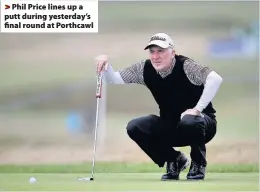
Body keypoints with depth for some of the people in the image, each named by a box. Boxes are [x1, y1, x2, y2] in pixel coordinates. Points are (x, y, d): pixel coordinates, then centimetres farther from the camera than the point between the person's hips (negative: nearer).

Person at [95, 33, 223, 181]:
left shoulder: (185, 66, -23)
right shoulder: (145, 69, -7)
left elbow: (215, 79, -38)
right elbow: (116, 79, -2)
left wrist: (197, 109, -38)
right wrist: (106, 64, -22)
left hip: (200, 121, -5)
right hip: (170, 127, 6)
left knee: (189, 121, -40)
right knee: (134, 127, -15)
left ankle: (199, 163, -7)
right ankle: (175, 160, 7)